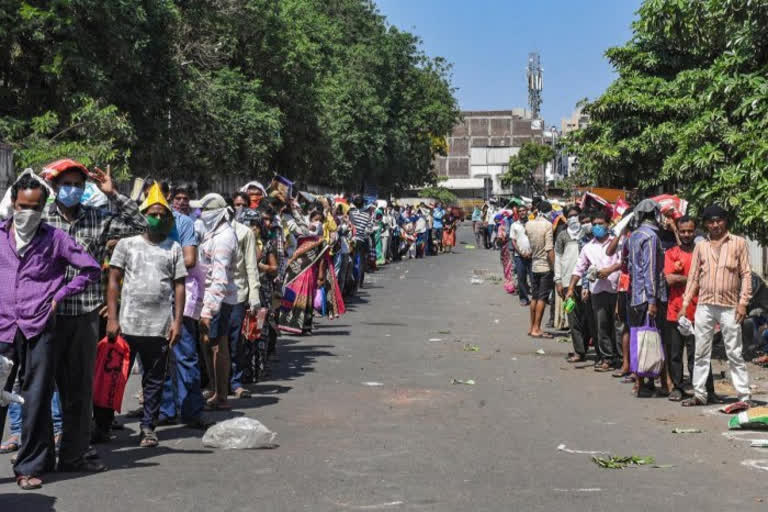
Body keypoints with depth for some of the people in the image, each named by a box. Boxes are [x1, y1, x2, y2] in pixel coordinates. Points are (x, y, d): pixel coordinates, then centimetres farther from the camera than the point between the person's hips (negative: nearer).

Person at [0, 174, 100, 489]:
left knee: (36, 401, 2)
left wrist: (59, 296, 1)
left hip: (40, 330, -1)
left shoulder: (55, 238, 4)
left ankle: (30, 467, 11)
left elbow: (91, 269, 5)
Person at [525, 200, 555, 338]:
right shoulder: (547, 225, -14)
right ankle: (536, 329, -2)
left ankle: (532, 327, 20)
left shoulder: (529, 224, 3)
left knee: (534, 297, 14)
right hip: (546, 266, -6)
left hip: (534, 266, 6)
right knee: (542, 298, -2)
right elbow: (549, 249, -18)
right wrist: (554, 267, -15)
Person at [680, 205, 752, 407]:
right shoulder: (700, 246, 11)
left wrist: (743, 302, -7)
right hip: (704, 306, 3)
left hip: (729, 307, -3)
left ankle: (745, 396, 4)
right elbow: (693, 277, 13)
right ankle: (699, 394, 13)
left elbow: (746, 274, 1)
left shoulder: (739, 243, 4)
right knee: (701, 353, 6)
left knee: (735, 354, -1)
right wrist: (685, 304, 7)